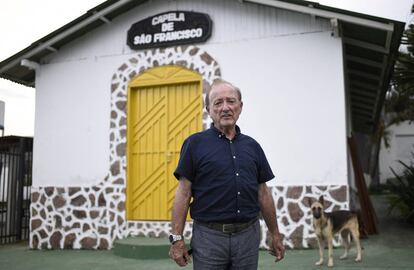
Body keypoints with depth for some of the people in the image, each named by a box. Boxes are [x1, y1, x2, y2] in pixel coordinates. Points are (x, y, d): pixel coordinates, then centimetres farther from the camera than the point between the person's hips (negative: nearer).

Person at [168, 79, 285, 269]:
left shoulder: (252, 146, 9)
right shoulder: (195, 144, -3)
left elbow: (263, 193, 12)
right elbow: (184, 192, -5)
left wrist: (275, 234, 13)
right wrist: (177, 237, -9)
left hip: (248, 235, 4)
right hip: (209, 236, -3)